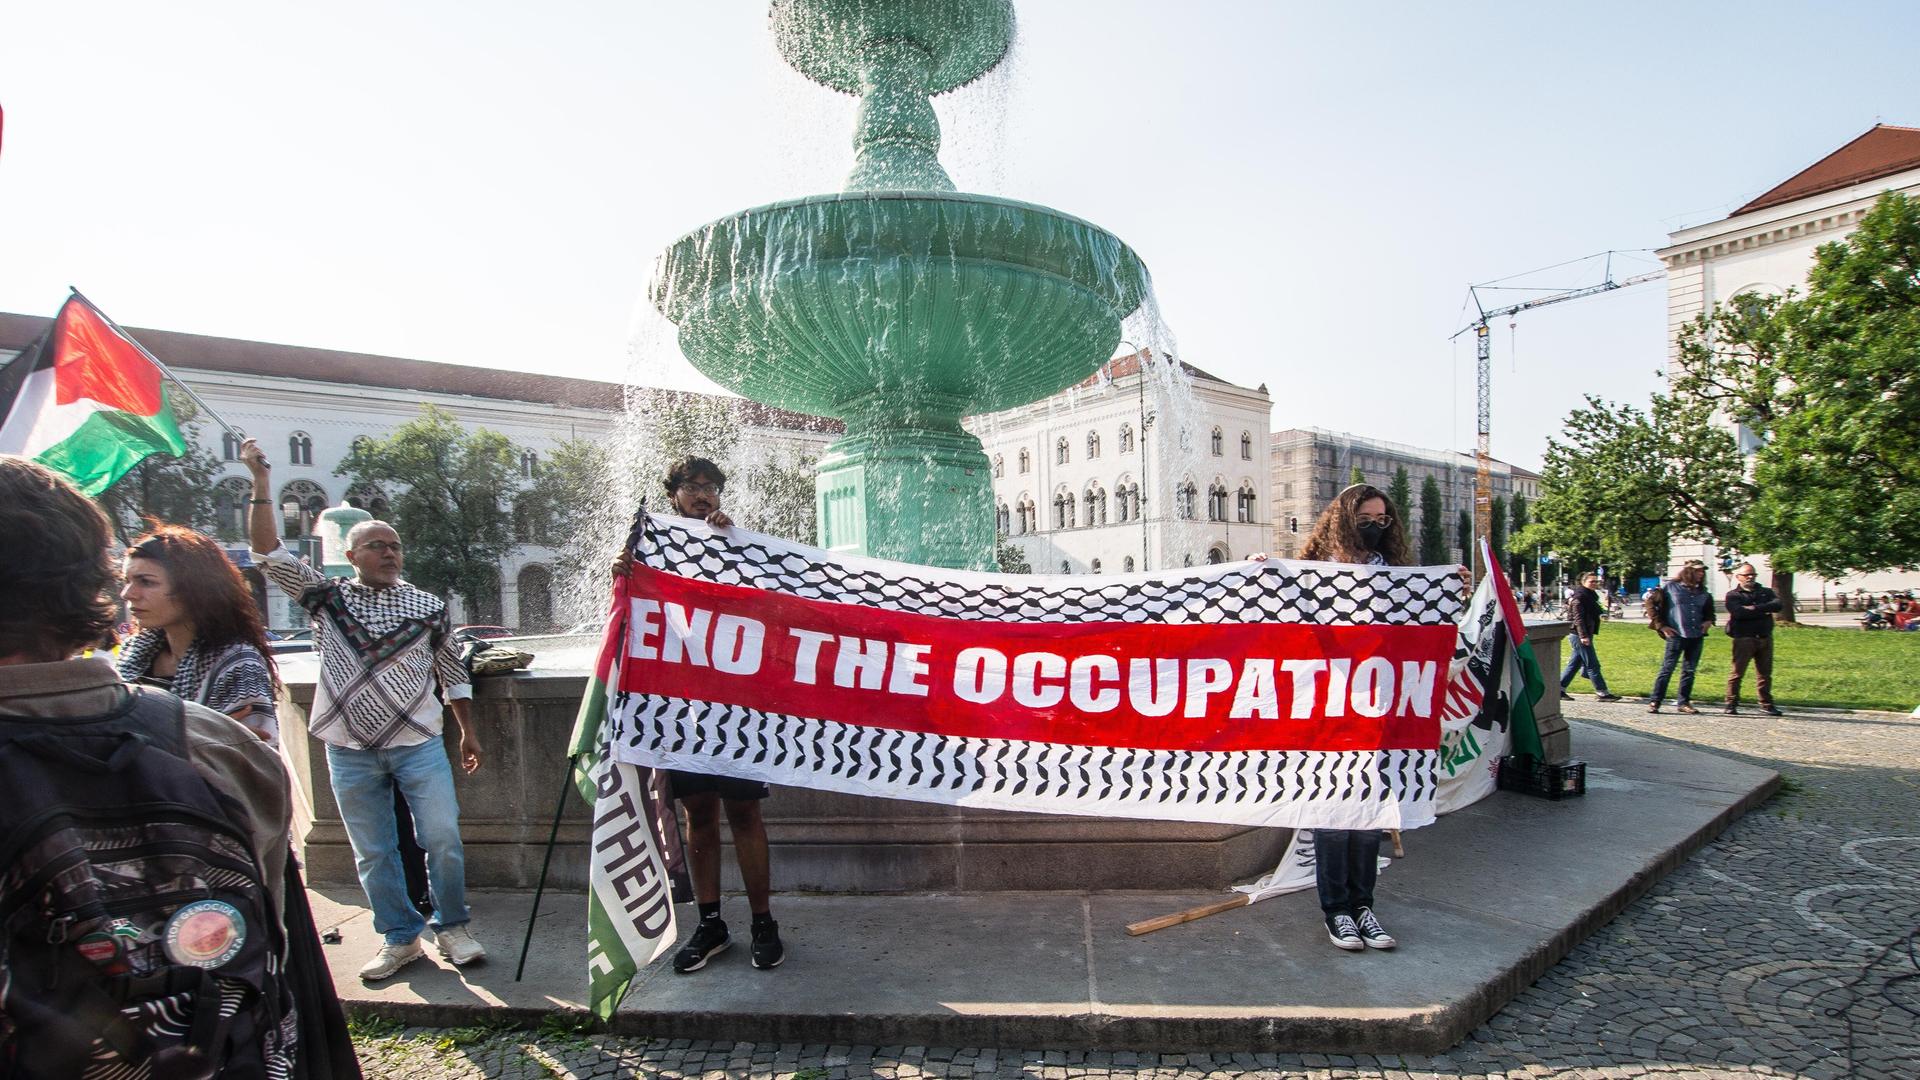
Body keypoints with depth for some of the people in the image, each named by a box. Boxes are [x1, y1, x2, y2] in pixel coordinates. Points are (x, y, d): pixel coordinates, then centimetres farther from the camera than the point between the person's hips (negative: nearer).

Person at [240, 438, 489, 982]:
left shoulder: (429, 606, 3)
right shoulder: (326, 596, 4)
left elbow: (453, 672, 9)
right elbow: (269, 553, -4)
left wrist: (468, 732, 8)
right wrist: (261, 483, -12)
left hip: (419, 744, -1)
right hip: (350, 752, 1)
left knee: (442, 838, -5)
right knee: (372, 852, 9)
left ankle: (453, 928, 14)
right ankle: (400, 939, 23)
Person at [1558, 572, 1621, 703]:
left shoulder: (1590, 595, 18)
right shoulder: (1580, 596, -13)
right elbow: (1578, 617, -20)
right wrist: (1583, 635, -25)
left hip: (1584, 635, 10)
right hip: (1579, 635, -10)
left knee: (1574, 664, 11)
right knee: (1592, 665, -5)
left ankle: (1560, 689, 14)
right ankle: (1603, 693, 0)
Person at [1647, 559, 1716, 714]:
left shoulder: (1704, 594, 14)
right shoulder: (1671, 588, -2)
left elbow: (1709, 611, 31)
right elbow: (1650, 604, -1)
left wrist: (1709, 621, 8)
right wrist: (1661, 626, -5)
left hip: (1697, 637, 5)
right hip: (1676, 636, -5)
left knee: (1689, 671, 9)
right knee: (1667, 669, -7)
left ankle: (1683, 702, 17)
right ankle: (1654, 702, -3)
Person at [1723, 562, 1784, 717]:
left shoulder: (1766, 592, 16)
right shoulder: (1732, 595, 3)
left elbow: (1777, 605, -5)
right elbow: (1739, 613, -15)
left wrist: (1755, 608, -13)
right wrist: (1764, 611, -8)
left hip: (1765, 638, 4)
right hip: (1744, 638, -4)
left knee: (1765, 673, 8)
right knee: (1737, 673, -4)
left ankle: (1766, 704, 15)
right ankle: (1731, 704, 2)